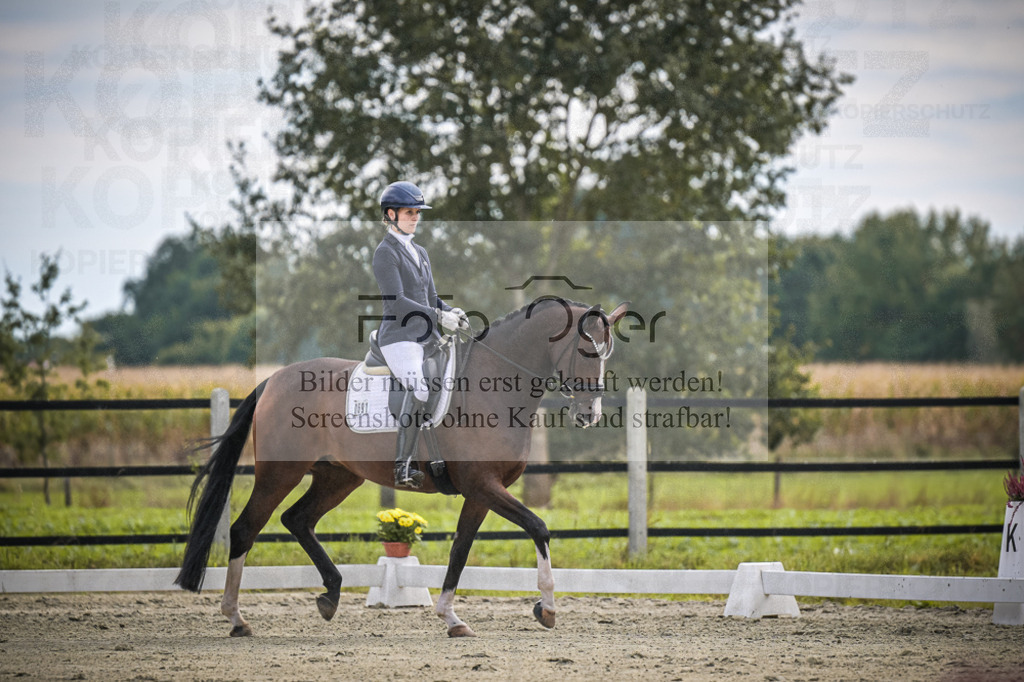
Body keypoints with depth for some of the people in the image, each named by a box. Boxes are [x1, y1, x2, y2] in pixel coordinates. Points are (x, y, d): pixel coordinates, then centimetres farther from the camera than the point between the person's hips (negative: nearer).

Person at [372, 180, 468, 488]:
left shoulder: (419, 252, 22)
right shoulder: (386, 252, -5)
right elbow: (396, 301, -16)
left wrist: (452, 312, 1)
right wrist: (438, 317, -22)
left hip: (426, 337, 9)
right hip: (400, 338, -9)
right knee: (419, 393, -29)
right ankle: (402, 470, -31)